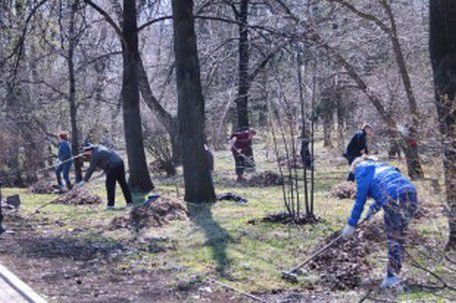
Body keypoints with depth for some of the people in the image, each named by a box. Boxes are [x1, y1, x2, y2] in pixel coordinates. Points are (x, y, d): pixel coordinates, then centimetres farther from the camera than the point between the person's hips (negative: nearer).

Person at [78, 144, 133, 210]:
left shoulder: (95, 154, -11)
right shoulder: (99, 148, 16)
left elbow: (91, 168, -13)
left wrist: (84, 180, -10)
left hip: (113, 166, -9)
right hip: (120, 162, 10)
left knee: (110, 185, -1)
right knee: (123, 183, 13)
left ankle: (110, 205, 2)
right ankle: (130, 202, 18)